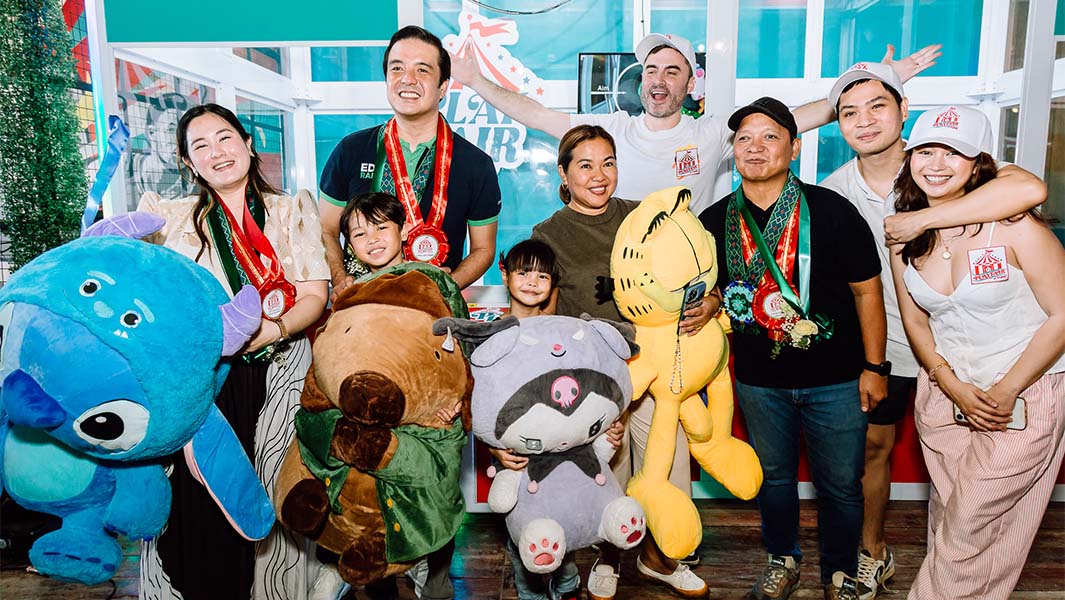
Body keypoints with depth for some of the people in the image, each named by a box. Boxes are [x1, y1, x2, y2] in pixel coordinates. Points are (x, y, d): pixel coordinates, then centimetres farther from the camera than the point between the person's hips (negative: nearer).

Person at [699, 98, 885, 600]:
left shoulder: (831, 211, -13)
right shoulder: (714, 222, -4)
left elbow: (866, 289, -7)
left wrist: (873, 367, -5)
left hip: (835, 379, -2)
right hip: (758, 379, 3)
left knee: (840, 484, 11)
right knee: (773, 475, 20)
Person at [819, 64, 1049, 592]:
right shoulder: (832, 192, -8)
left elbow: (1029, 189, -39)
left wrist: (916, 220, -37)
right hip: (883, 344, 3)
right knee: (873, 445, 15)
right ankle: (872, 551, 38)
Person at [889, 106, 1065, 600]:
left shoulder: (1013, 225, -15)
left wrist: (1005, 392, -13)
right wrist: (953, 386, -6)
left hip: (1025, 396, -4)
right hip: (944, 392, 4)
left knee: (970, 530, 2)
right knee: (946, 519, 14)